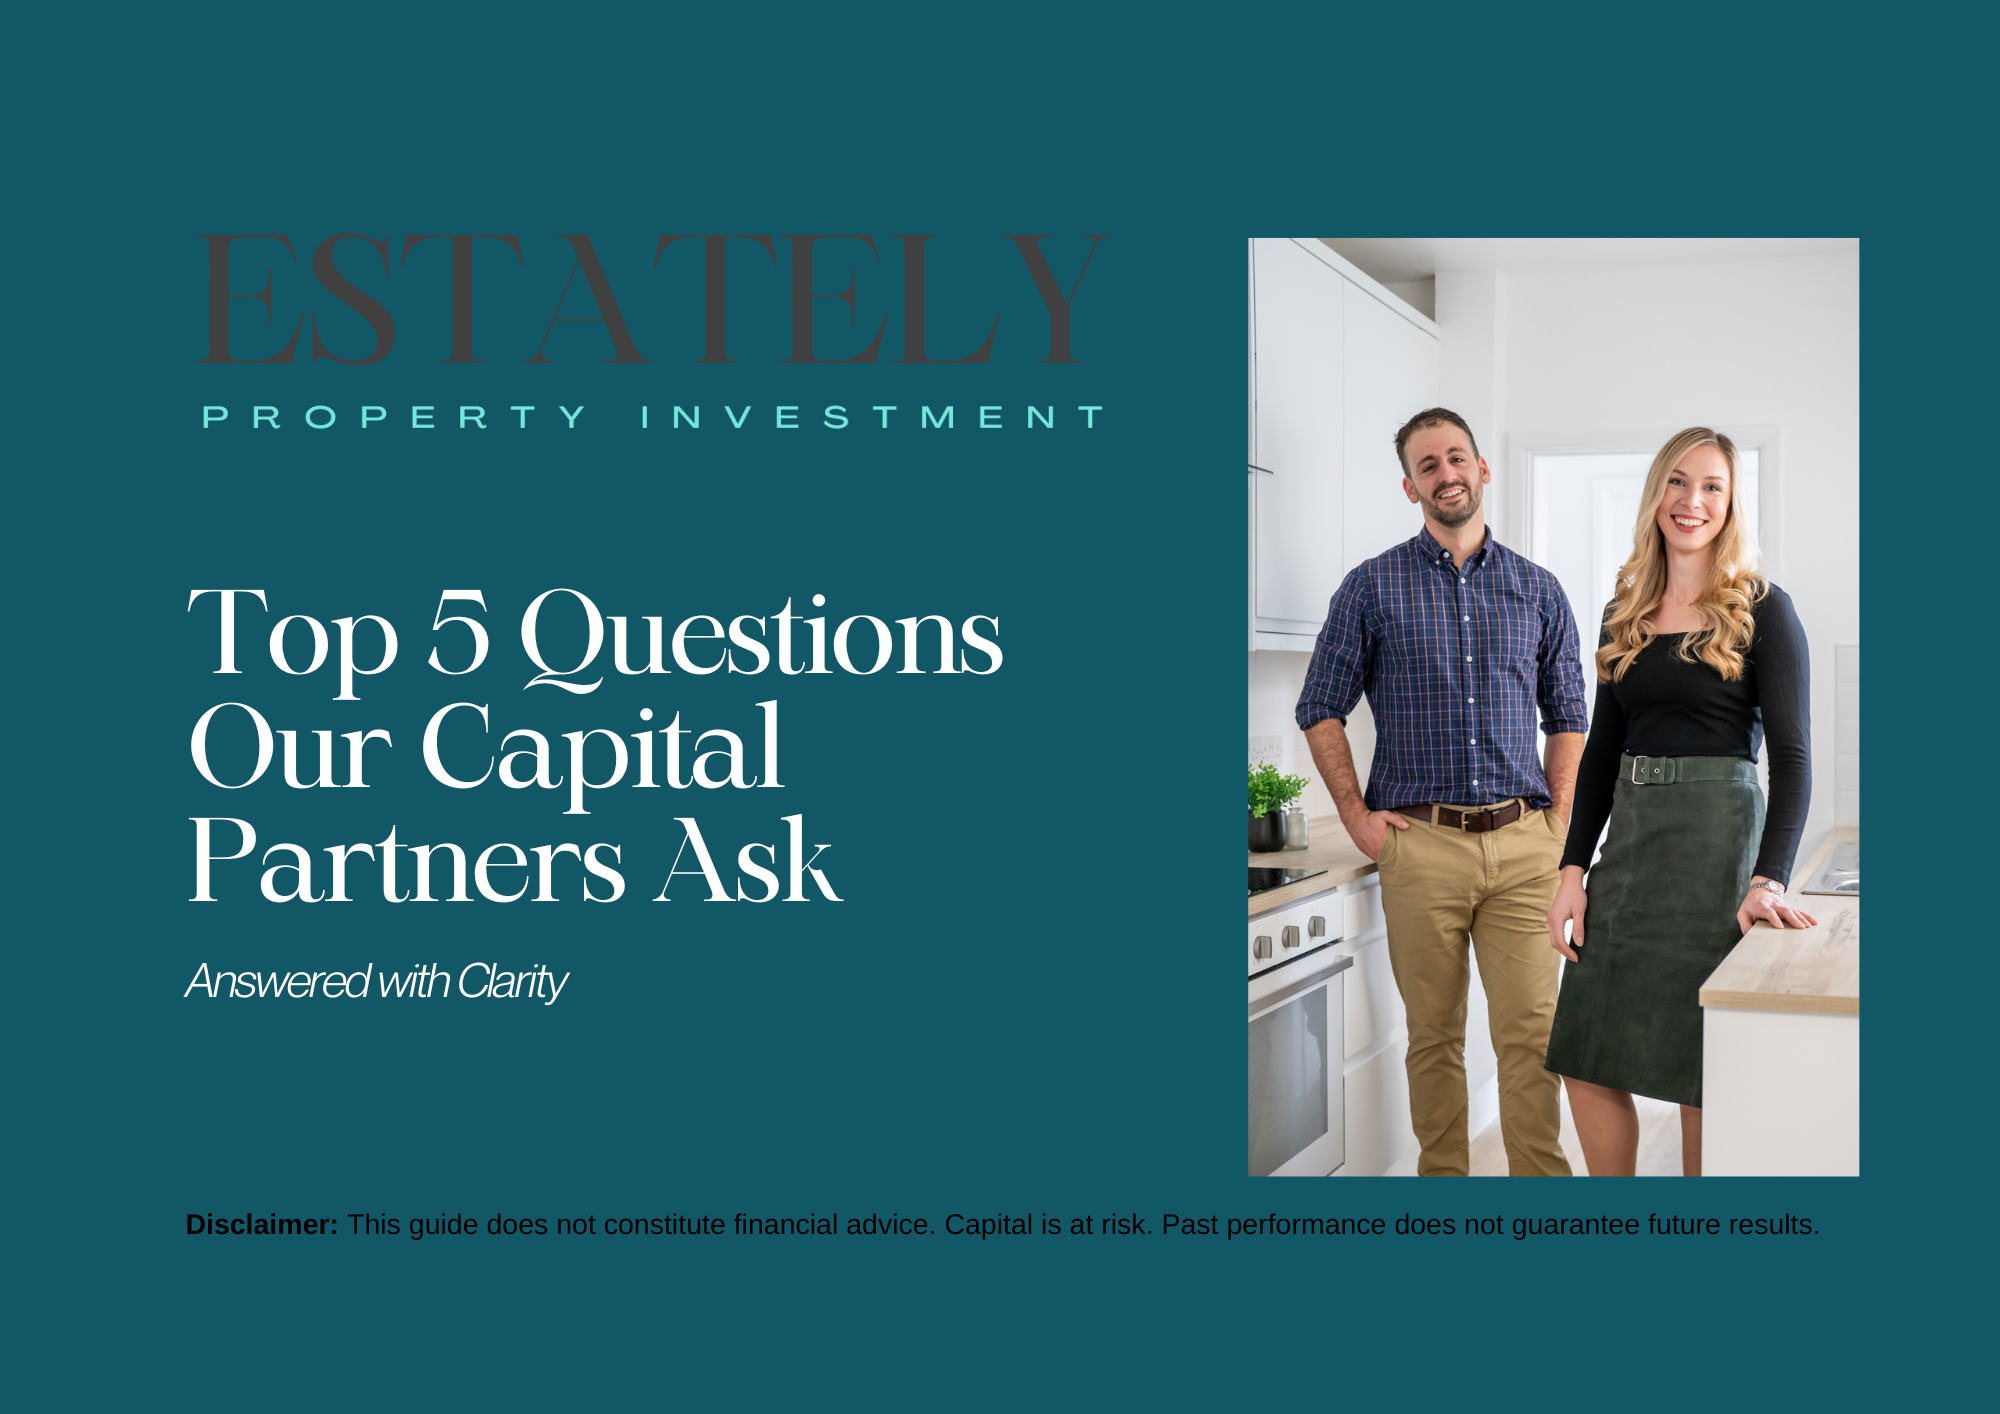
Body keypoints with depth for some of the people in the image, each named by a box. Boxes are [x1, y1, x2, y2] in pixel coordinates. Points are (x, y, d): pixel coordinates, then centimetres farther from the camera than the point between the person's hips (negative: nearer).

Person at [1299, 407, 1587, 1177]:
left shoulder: (1539, 591, 11)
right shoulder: (1372, 587, 4)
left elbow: (1567, 716, 16)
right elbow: (1321, 709, 6)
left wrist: (1560, 822, 5)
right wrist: (1356, 815, -2)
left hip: (1523, 844, 1)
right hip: (1420, 845, -1)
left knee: (1530, 1029, -3)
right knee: (1434, 1035, 6)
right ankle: (1442, 1174, 18)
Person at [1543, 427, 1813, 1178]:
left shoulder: (1761, 611, -3)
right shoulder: (1625, 616, 13)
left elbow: (1792, 755, -8)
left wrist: (1769, 880, -20)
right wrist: (1572, 870, 5)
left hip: (1718, 841, -5)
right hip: (1629, 841, 6)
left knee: (1702, 1071, 0)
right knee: (1586, 1061, 6)